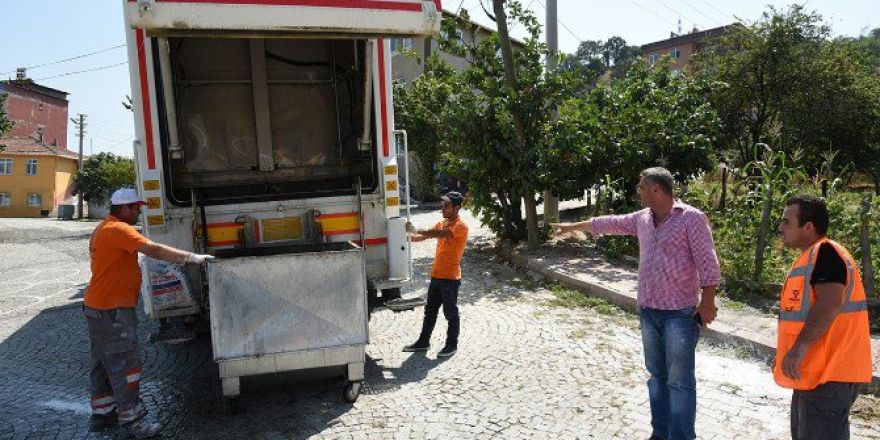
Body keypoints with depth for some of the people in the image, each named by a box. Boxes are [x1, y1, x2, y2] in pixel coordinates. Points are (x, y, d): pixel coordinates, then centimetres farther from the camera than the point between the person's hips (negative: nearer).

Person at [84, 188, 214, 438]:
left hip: (97, 307, 11)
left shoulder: (103, 229, 15)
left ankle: (102, 413, 28)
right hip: (112, 310, -11)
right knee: (124, 364, -4)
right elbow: (153, 250, -28)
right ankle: (132, 419, 3)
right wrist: (191, 258, -28)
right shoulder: (117, 229, -18)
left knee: (103, 363, 18)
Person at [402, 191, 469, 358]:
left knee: (451, 313, 5)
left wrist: (413, 230, -28)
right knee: (430, 311, 15)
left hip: (450, 278, -8)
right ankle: (423, 341, 26)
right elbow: (424, 236, 10)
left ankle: (452, 345, 17)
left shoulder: (460, 227, -14)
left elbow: (438, 234, -28)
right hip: (436, 276, 8)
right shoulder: (442, 224, 13)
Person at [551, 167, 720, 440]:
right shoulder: (642, 218, 10)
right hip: (648, 311, 7)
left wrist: (707, 301, -17)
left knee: (679, 380, -1)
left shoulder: (691, 218, -11)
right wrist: (573, 226, 30)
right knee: (656, 375, 14)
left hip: (680, 314, -7)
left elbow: (708, 263, -13)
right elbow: (609, 223, 22)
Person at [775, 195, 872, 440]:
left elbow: (830, 303, -28)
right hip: (814, 372, 10)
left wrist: (800, 347, -30)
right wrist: (786, 354, 21)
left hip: (828, 375, -10)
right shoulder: (810, 256, 16)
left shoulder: (825, 252, -15)